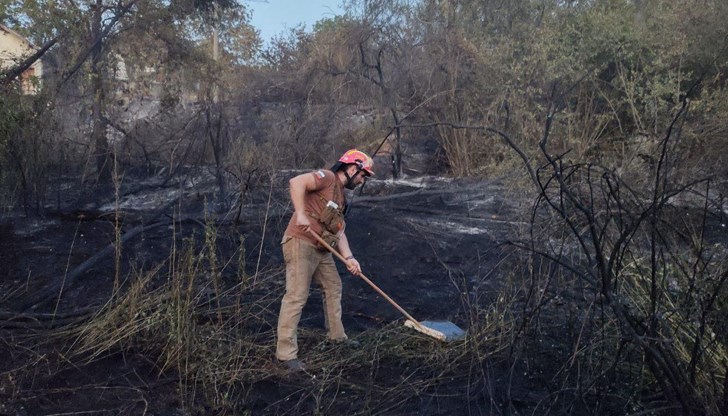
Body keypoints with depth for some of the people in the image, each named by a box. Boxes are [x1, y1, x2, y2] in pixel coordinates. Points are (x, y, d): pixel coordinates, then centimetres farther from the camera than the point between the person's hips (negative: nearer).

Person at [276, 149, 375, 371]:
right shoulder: (327, 177, -8)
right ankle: (286, 352, -3)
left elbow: (339, 231, 15)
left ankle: (336, 335, 36)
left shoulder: (340, 197, 19)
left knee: (333, 287, 19)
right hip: (300, 244, -10)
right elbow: (297, 182, -23)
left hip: (321, 248, 10)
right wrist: (300, 214, -28)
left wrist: (349, 258, 3)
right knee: (296, 297, -9)